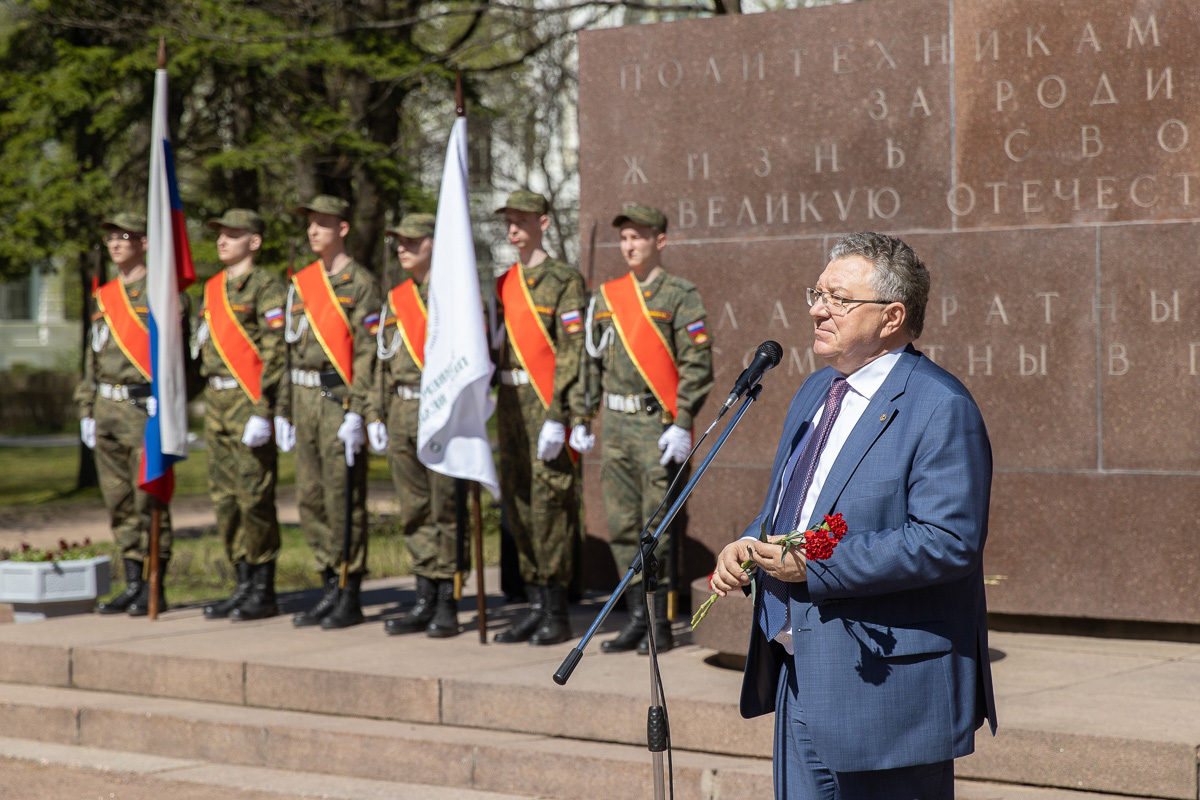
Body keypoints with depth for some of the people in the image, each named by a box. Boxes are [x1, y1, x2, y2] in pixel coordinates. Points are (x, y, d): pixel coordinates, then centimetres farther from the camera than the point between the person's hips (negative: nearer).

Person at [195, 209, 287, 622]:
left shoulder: (266, 287, -8)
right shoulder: (213, 287, 16)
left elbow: (275, 353, -14)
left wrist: (262, 413, -20)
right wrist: (210, 401, 17)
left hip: (249, 401, -8)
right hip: (216, 401, 8)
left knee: (255, 496, -5)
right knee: (224, 497, 9)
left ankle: (264, 592, 2)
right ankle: (244, 585, 17)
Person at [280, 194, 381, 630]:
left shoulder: (360, 283, -7)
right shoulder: (301, 282, 14)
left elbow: (367, 352, -12)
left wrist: (356, 411, -17)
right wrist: (285, 409, 15)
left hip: (339, 397, -7)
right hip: (305, 398, 7)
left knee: (344, 499, -4)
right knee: (311, 497, 8)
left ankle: (350, 597, 2)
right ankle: (330, 590, 17)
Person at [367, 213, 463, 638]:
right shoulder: (396, 299, 16)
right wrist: (377, 415, 15)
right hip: (403, 412, 6)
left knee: (446, 509, -3)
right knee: (414, 511, 9)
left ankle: (447, 606, 2)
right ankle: (425, 601, 16)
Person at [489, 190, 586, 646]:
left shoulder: (563, 281, -7)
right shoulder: (503, 286, 15)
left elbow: (572, 353, -13)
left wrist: (557, 417, -18)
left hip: (546, 405, -7)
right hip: (511, 403, 8)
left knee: (549, 504, -6)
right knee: (518, 505, 9)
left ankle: (557, 614, -1)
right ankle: (535, 607, 16)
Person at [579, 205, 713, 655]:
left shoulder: (680, 296, -4)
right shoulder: (607, 297, 13)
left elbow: (697, 364, -9)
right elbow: (592, 360, 17)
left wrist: (682, 424, -16)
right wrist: (580, 418, 11)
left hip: (659, 427, -6)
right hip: (616, 427, 6)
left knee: (658, 529, -3)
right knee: (622, 528, 7)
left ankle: (661, 625, 4)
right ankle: (637, 618, 16)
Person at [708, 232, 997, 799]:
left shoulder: (940, 409, -14)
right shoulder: (816, 392, 15)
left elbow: (947, 541, -23)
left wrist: (816, 566, -23)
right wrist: (747, 547, 2)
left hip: (886, 688, -8)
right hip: (800, 682, 9)